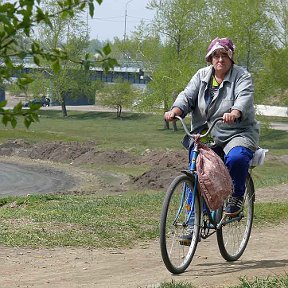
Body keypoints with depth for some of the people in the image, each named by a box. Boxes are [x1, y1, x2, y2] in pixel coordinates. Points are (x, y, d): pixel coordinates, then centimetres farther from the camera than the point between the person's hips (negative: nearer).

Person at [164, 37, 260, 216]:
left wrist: (234, 113, -45)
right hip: (206, 136, 4)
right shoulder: (202, 76, 11)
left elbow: (244, 98, -22)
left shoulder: (242, 76, -3)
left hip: (238, 133, -4)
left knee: (236, 158, -33)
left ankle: (237, 197, -9)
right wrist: (175, 111, -24)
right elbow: (187, 96, -1)